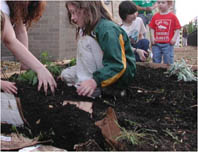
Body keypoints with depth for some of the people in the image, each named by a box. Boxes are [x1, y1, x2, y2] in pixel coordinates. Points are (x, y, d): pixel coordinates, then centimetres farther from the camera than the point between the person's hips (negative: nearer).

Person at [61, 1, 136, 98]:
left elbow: (118, 66, -31)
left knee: (85, 42, -21)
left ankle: (92, 91, -23)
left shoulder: (108, 29, -22)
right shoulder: (88, 30, 7)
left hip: (122, 73, -9)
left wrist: (95, 80, -42)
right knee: (66, 74, 5)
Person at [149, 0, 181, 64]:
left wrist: (174, 38, -12)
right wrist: (152, 37, -3)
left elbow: (177, 29, -2)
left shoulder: (172, 16, -3)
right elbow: (152, 28, 9)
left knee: (168, 61, 2)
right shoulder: (155, 16, 6)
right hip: (156, 43, 3)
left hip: (168, 44, -3)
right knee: (156, 60, 11)